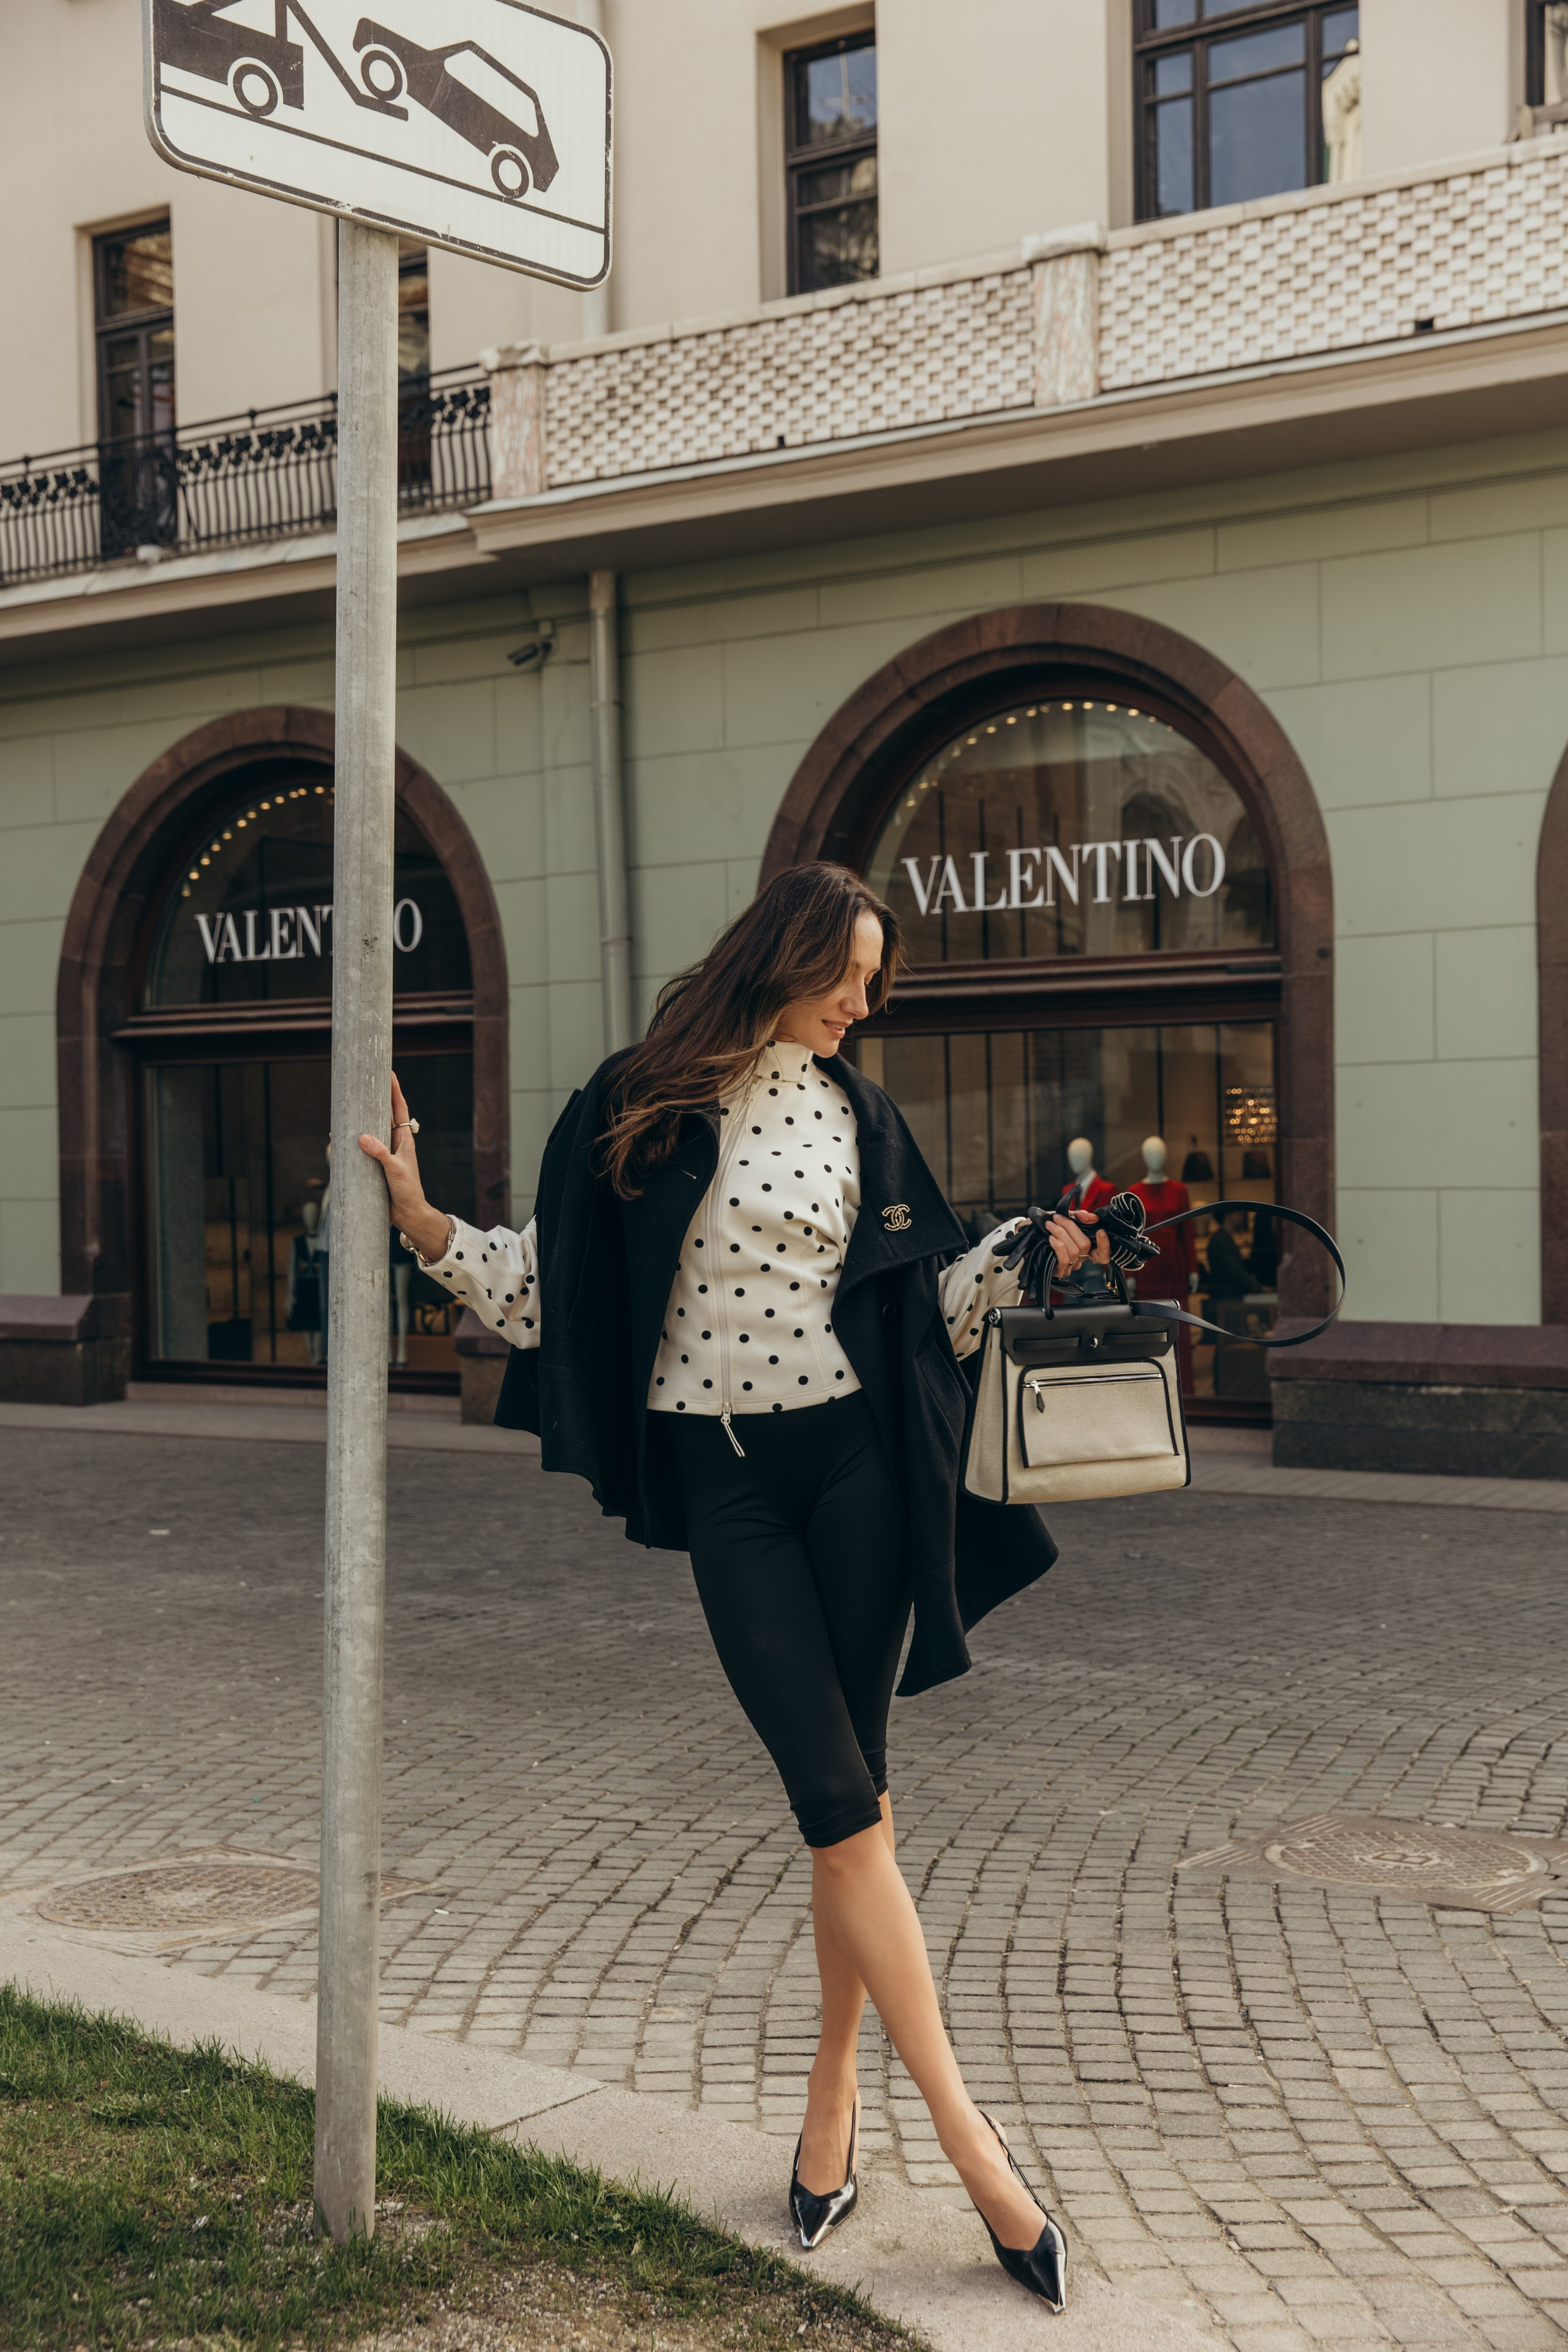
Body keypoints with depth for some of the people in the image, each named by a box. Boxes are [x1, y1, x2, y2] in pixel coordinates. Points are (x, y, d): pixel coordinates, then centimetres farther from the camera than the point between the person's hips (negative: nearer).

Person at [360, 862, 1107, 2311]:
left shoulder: (860, 1115, 9)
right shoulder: (643, 1105, 3)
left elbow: (931, 1297, 11)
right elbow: (550, 1276, 6)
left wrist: (1040, 1251, -3)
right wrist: (423, 1222, -5)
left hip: (853, 1458, 2)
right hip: (725, 1477, -2)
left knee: (850, 1801, 3)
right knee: (839, 1802, -6)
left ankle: (834, 2095, 20)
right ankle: (972, 2143, -2)